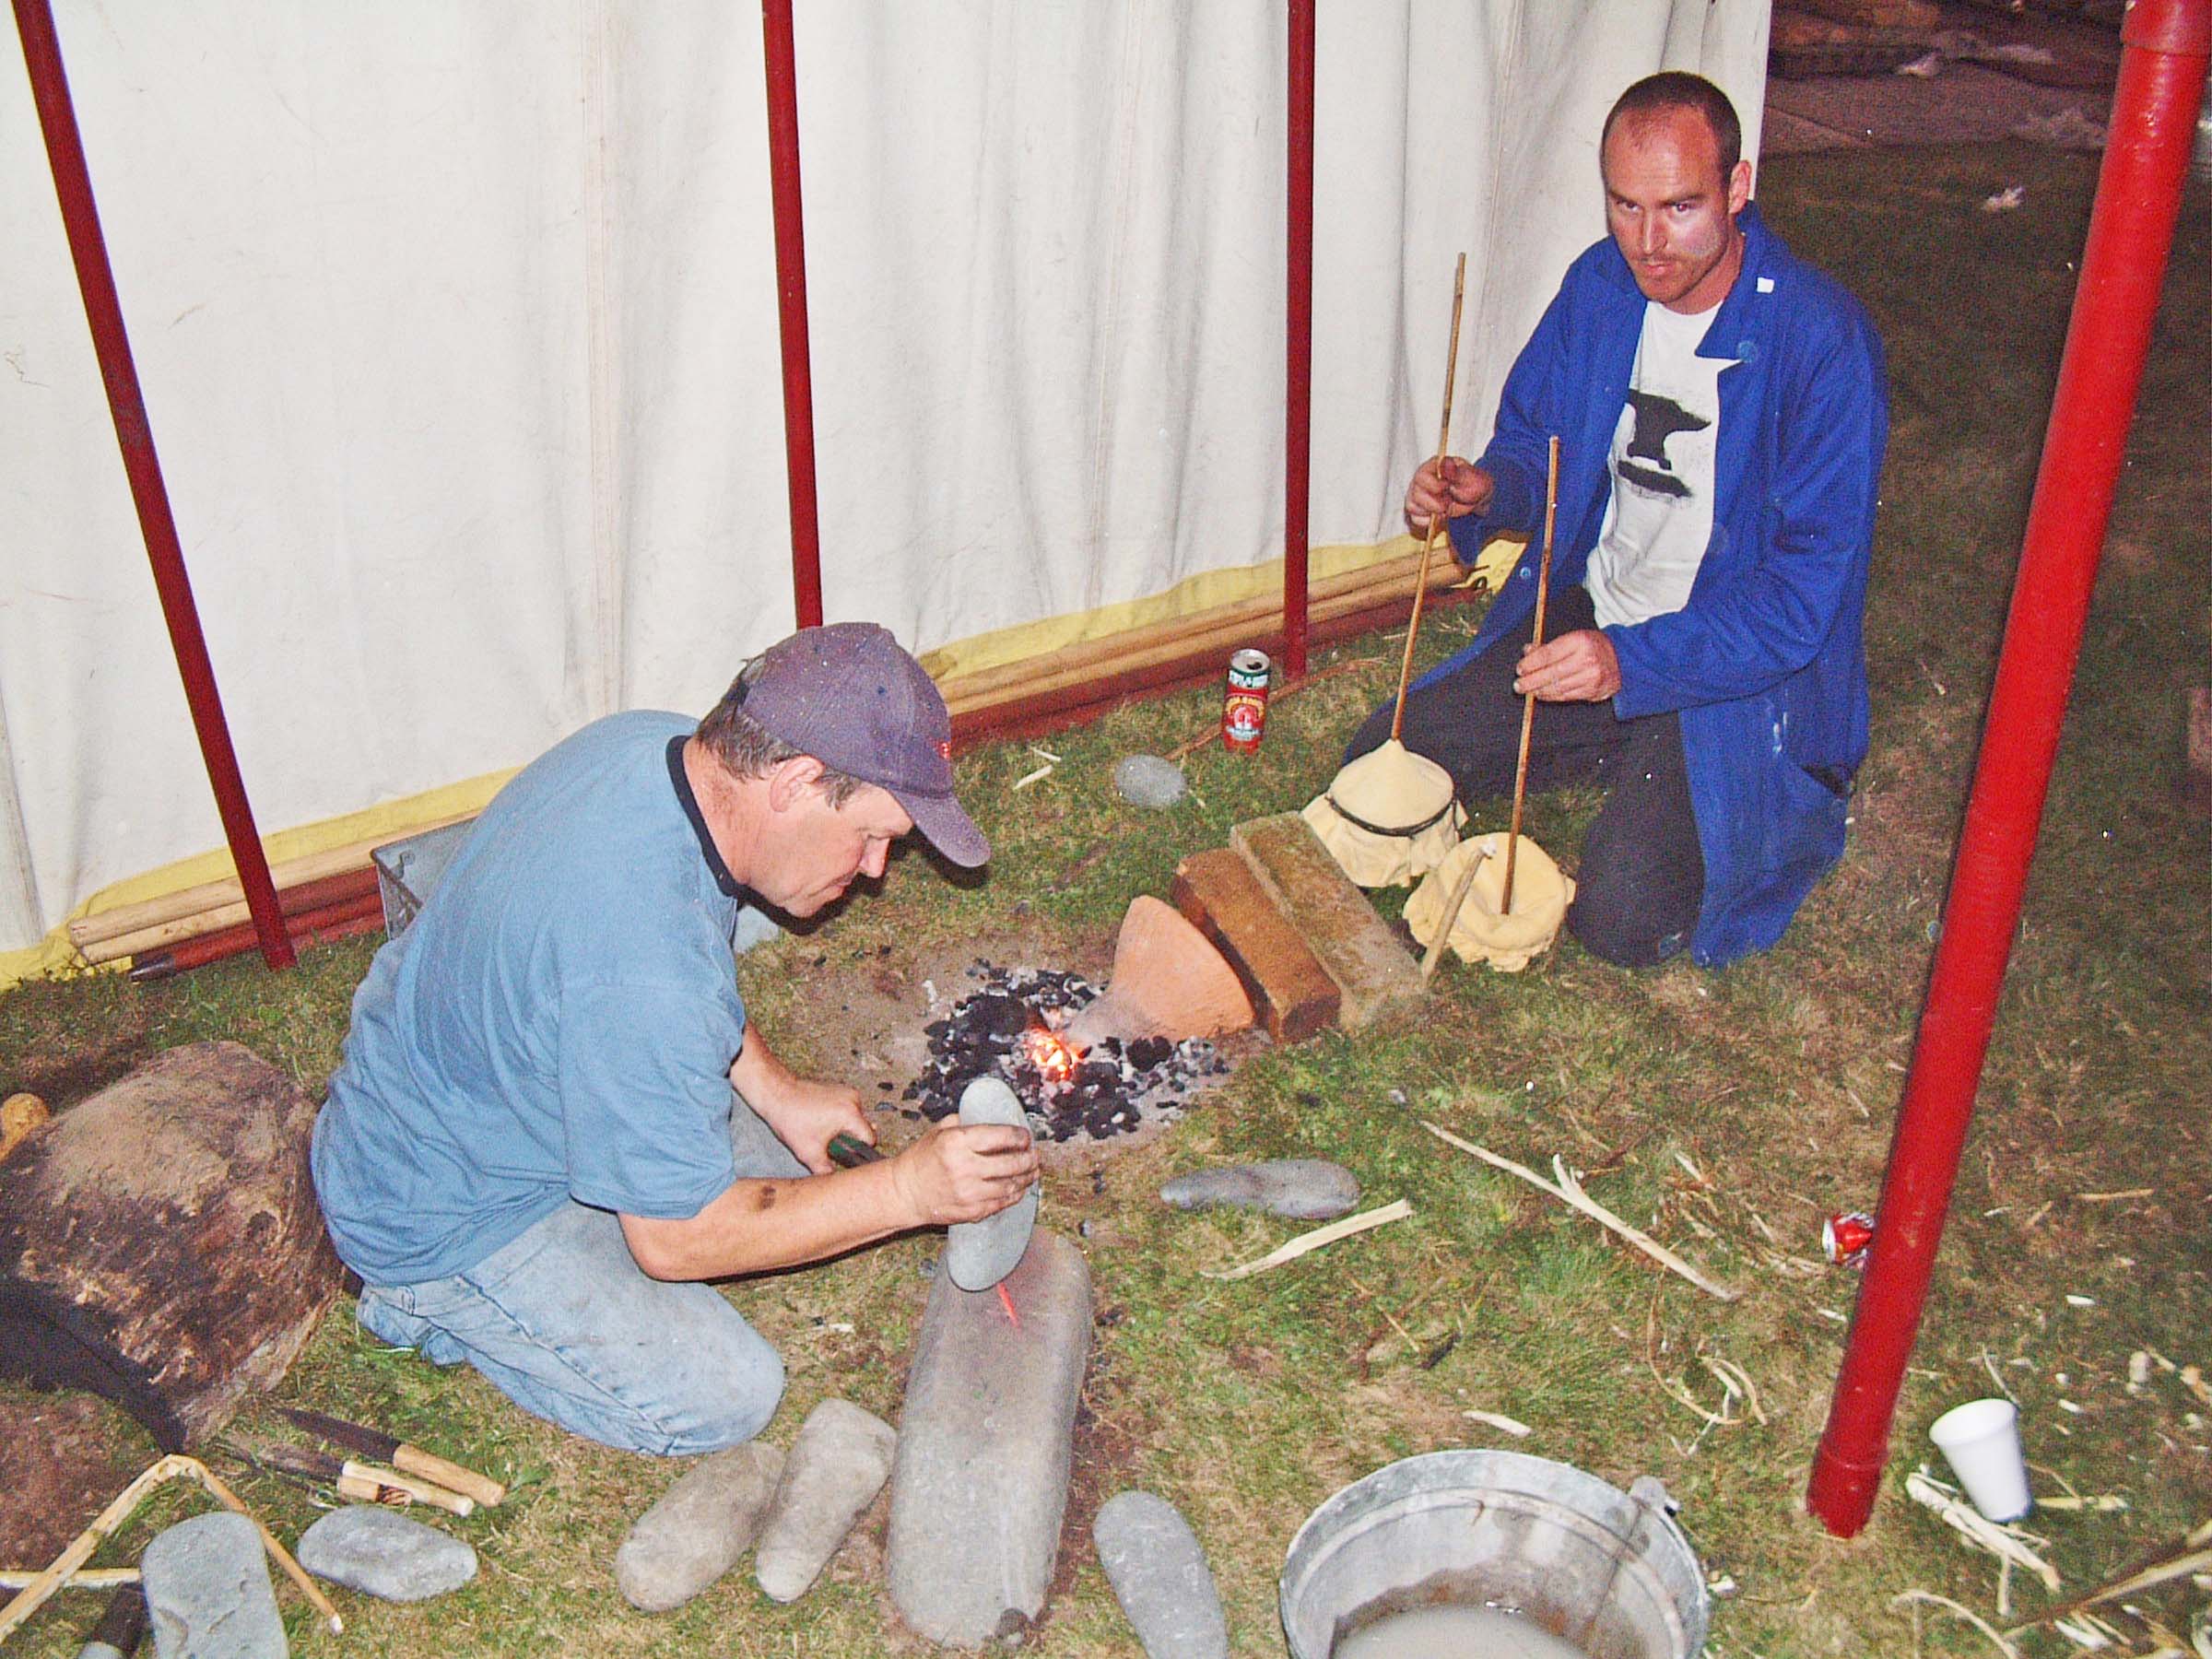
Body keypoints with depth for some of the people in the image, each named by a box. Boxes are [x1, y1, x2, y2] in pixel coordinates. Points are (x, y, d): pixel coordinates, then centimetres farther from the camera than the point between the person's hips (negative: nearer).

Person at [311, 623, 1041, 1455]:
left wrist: (775, 1091, 1)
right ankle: (431, 1303, 7)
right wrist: (907, 1190, -24)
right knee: (724, 1397, -8)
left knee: (790, 1166, 13)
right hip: (444, 1216, -9)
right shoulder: (647, 965, -40)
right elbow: (675, 1238, -27)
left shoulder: (655, 742, -13)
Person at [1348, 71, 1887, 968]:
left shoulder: (1822, 340, -23)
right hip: (1586, 611, 6)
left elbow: (1809, 585, -23)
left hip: (1741, 660, -6)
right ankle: (1623, 757, 15)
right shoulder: (1600, 287, -4)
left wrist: (1633, 659, -35)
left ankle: (1789, 794, 10)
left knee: (1618, 918, -20)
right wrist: (1484, 490, -14)